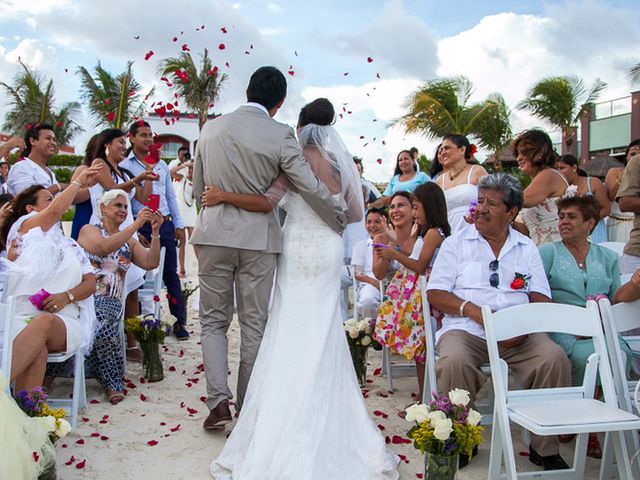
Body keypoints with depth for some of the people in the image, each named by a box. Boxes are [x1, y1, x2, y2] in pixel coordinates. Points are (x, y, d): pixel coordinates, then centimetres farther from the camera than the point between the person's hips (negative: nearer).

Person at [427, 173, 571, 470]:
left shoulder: (527, 248, 17)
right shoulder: (456, 243, 12)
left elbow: (541, 299, 8)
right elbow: (435, 294, 3)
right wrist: (474, 310, -14)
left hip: (519, 334, 2)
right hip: (467, 330, -1)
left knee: (555, 359, -27)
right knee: (454, 361, -34)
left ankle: (545, 447, -8)